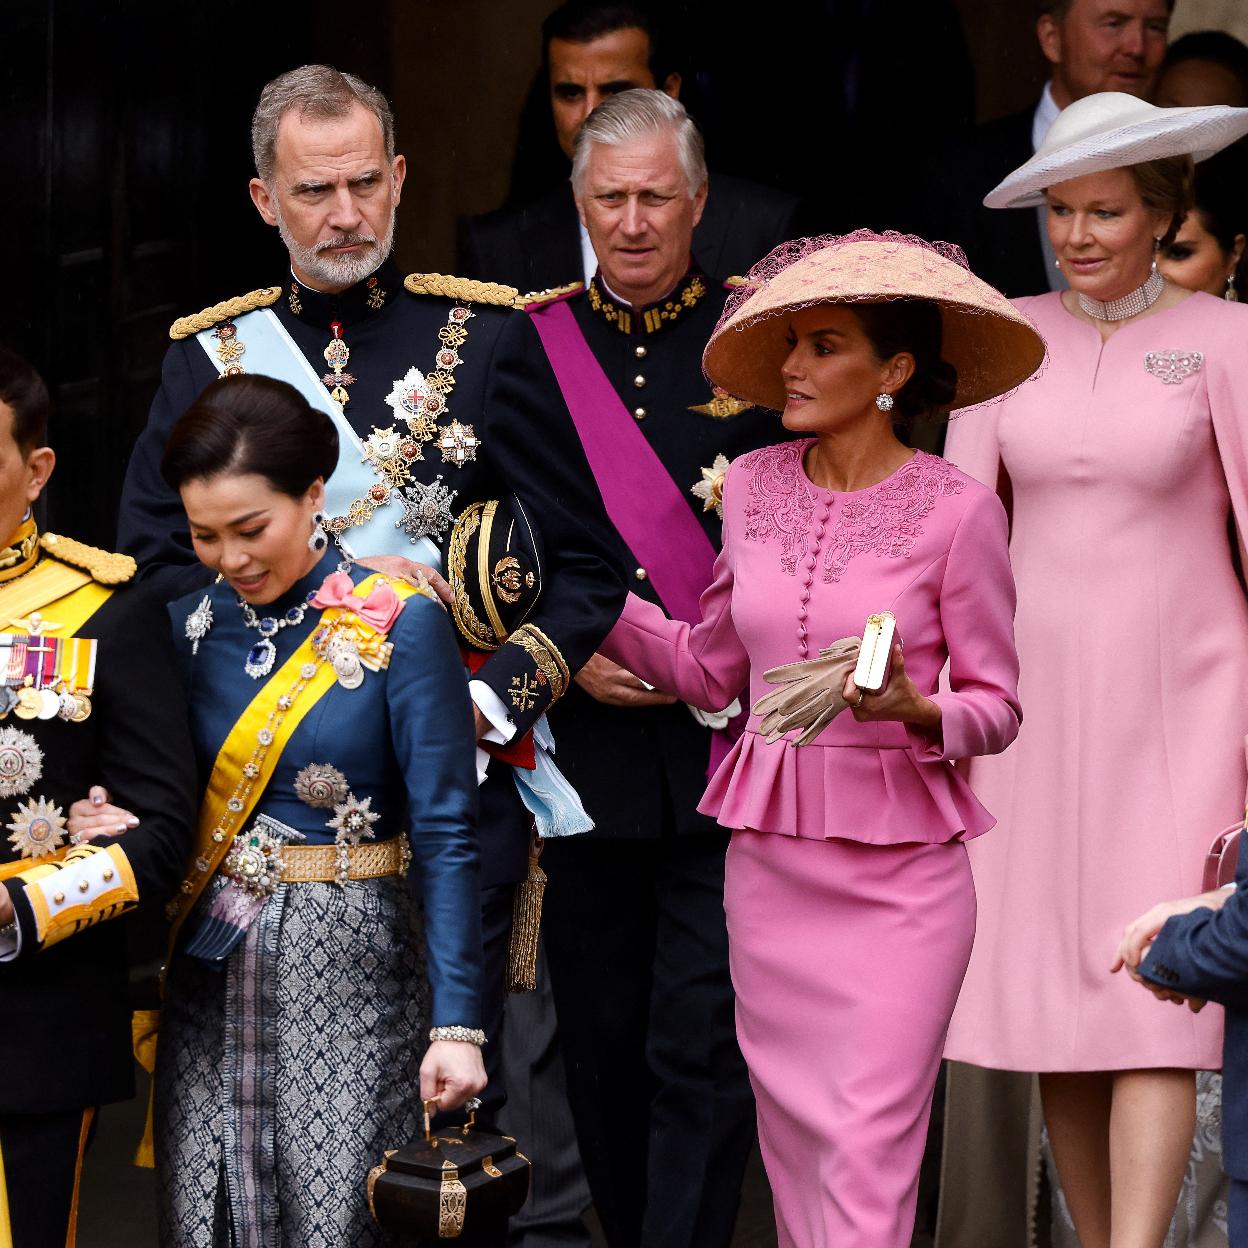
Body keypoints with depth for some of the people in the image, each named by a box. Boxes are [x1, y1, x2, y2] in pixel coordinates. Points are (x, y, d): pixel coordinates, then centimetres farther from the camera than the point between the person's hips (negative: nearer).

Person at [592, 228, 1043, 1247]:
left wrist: (914, 708, -23)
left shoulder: (956, 509, -8)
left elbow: (996, 708, -3)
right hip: (767, 858, 5)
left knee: (870, 1150, -8)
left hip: (900, 871, -5)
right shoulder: (754, 485, 6)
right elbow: (709, 667, 14)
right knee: (792, 1134, 10)